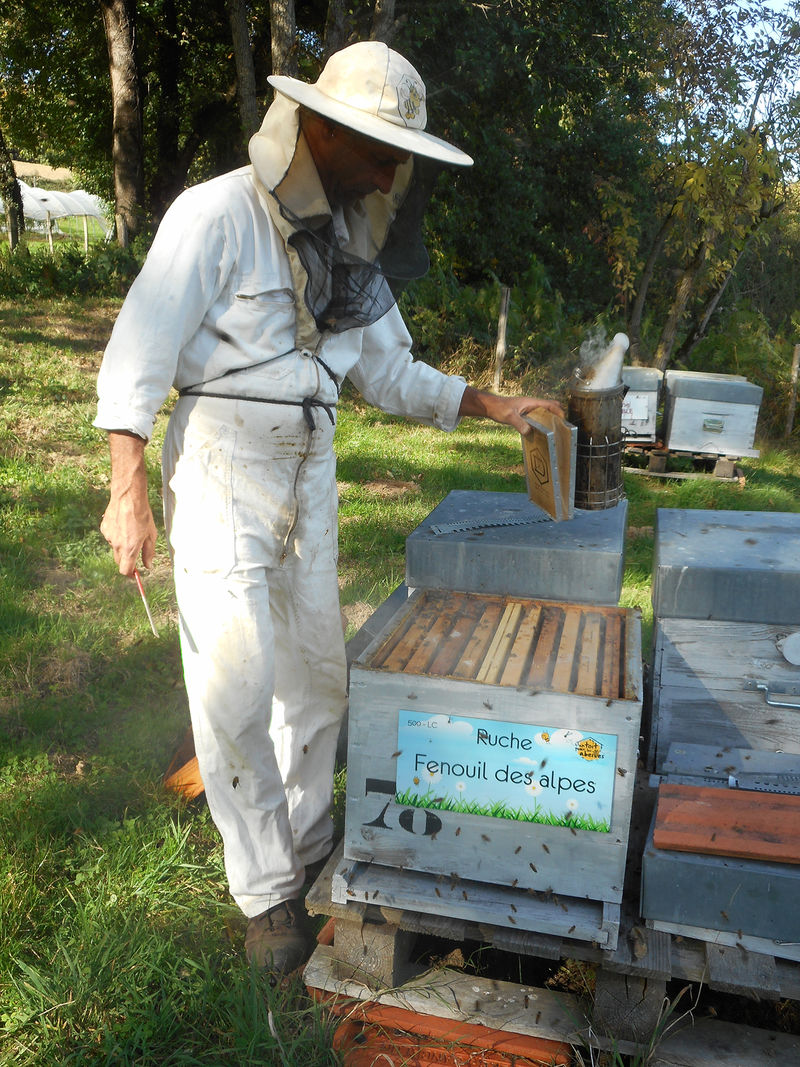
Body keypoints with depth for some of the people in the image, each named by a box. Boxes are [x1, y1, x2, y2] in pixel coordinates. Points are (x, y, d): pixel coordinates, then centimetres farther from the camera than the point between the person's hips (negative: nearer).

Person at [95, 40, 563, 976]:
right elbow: (140, 350, -13)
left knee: (315, 673, 12)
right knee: (237, 684, -5)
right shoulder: (221, 213, -11)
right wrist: (128, 493, -17)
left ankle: (302, 845, 32)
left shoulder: (355, 248, 10)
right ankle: (268, 890, 14)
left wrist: (491, 405, 5)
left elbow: (389, 373, 15)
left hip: (308, 472, 7)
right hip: (222, 470, -6)